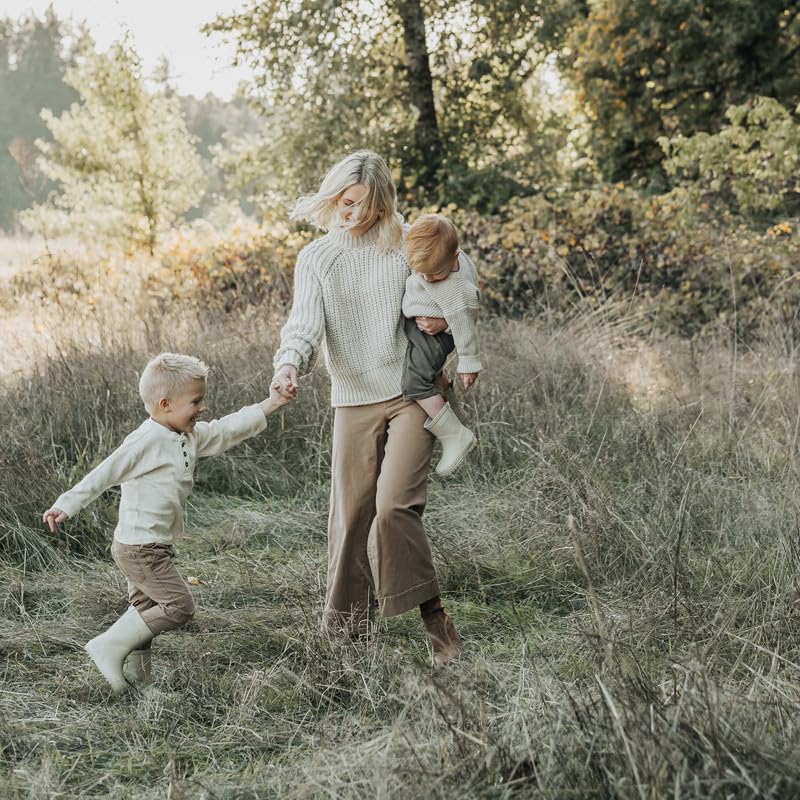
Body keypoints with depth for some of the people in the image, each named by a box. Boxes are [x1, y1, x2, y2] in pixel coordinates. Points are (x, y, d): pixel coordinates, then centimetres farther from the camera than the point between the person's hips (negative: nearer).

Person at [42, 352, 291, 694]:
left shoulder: (190, 438, 8)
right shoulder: (146, 441, -19)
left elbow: (229, 429, 16)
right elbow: (103, 475, -19)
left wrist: (271, 404, 12)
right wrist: (66, 506, -20)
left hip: (154, 547, 10)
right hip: (139, 547, -10)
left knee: (146, 610, 16)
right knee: (179, 605, -10)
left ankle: (134, 673, 25)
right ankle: (109, 647, -6)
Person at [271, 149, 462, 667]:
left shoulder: (407, 245, 3)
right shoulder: (316, 259, 5)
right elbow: (305, 324, -6)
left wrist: (442, 317, -9)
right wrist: (290, 364, -29)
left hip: (412, 394, -2)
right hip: (354, 401, 2)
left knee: (394, 506, -17)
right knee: (351, 516, 5)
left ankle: (435, 617, -4)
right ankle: (349, 633, 19)